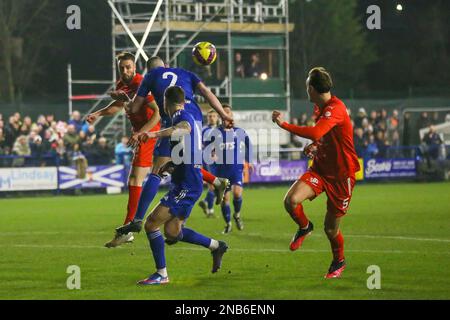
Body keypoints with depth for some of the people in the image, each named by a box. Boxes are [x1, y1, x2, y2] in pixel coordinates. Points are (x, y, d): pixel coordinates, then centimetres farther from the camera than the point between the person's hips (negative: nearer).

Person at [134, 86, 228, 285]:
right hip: (187, 184, 10)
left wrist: (155, 134, -51)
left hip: (186, 186, -10)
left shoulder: (183, 116, -11)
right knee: (172, 232, 17)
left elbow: (184, 128, -39)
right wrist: (170, 166, 28)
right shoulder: (187, 118, 21)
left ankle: (161, 274, -4)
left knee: (151, 224, -9)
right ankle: (216, 246, 27)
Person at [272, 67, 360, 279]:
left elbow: (315, 133, -39)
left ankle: (339, 261, 34)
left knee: (331, 229, 4)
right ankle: (304, 227, 11)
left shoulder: (336, 109, -23)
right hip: (320, 169, 7)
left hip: (341, 175, -7)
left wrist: (284, 124, -31)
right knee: (291, 200, -21)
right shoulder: (319, 108, 7)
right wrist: (315, 146, 5)